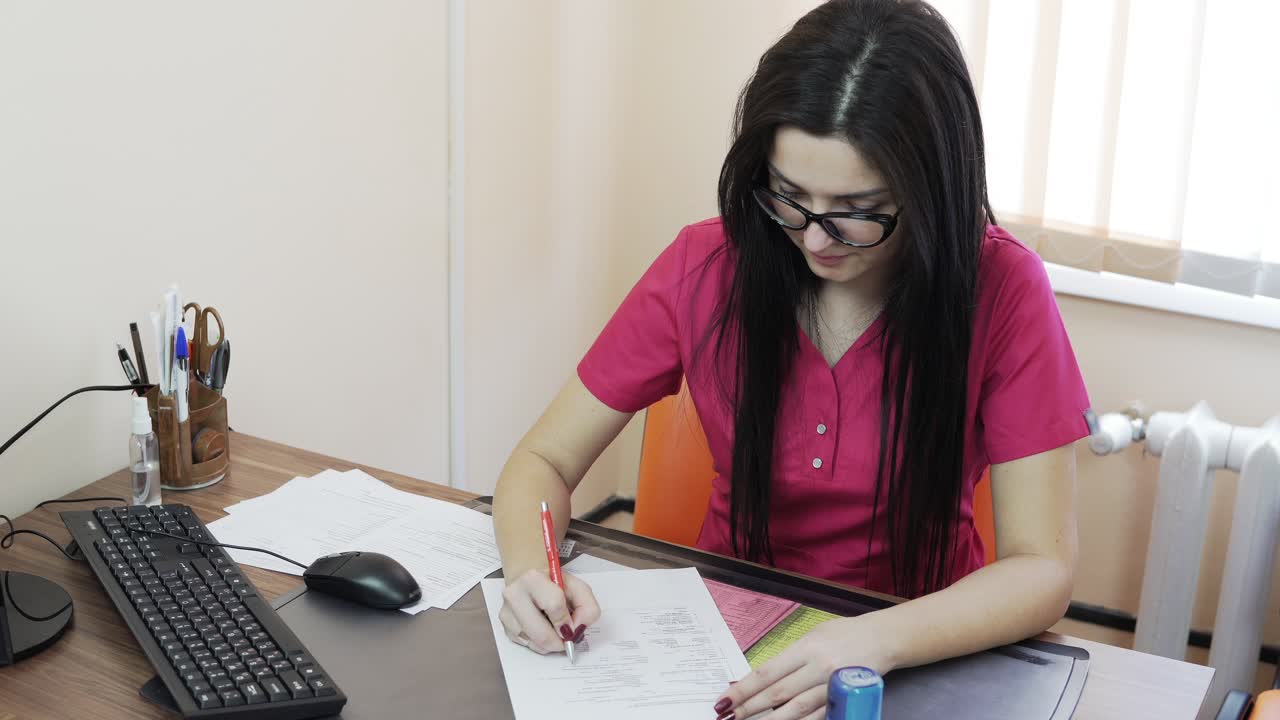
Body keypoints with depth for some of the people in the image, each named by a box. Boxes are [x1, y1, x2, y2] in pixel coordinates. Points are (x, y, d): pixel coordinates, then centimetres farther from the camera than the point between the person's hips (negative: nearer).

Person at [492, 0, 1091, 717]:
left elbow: (1042, 571, -16)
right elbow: (544, 462, -4)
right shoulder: (706, 267, -11)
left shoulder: (999, 289, -16)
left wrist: (874, 641, -34)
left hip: (922, 648, 0)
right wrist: (532, 570, -25)